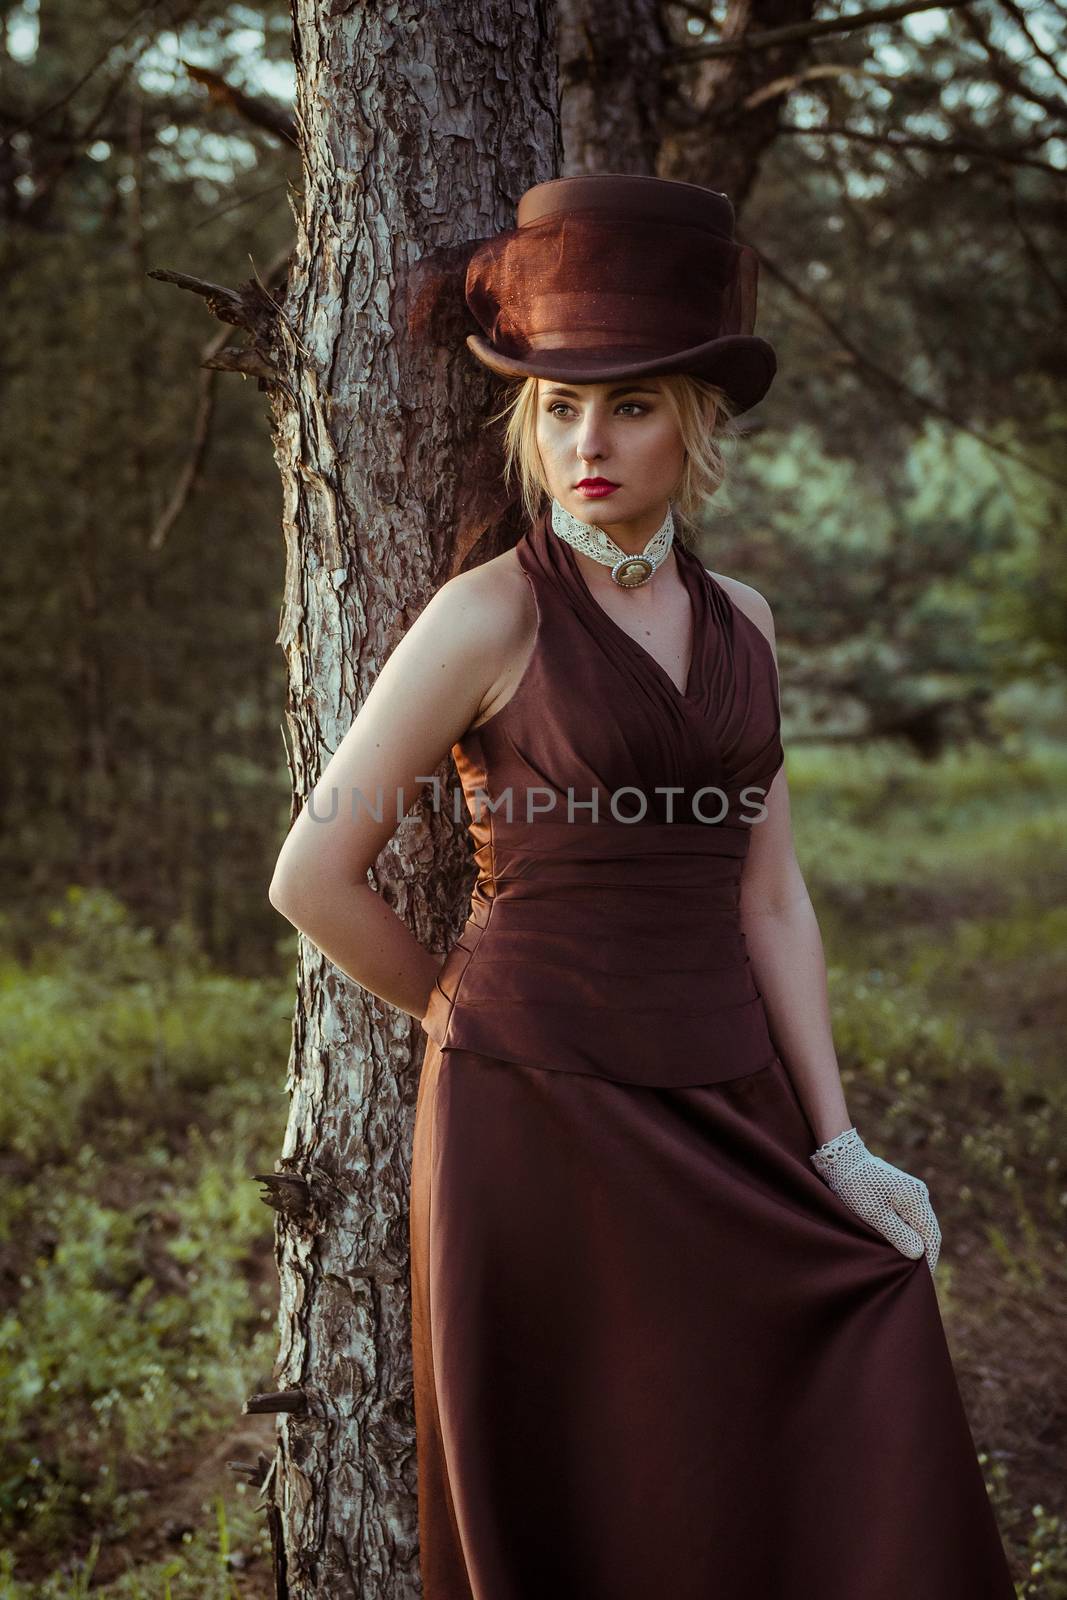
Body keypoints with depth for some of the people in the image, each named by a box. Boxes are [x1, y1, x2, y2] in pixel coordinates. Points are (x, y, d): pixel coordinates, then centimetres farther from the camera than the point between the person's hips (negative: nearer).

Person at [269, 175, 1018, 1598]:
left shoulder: (741, 621, 9)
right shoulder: (490, 615, -7)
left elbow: (769, 895, 9)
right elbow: (313, 876, -5)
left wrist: (838, 1145, 3)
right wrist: (485, 1013, 6)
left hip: (726, 1118, 5)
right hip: (541, 1120, -4)